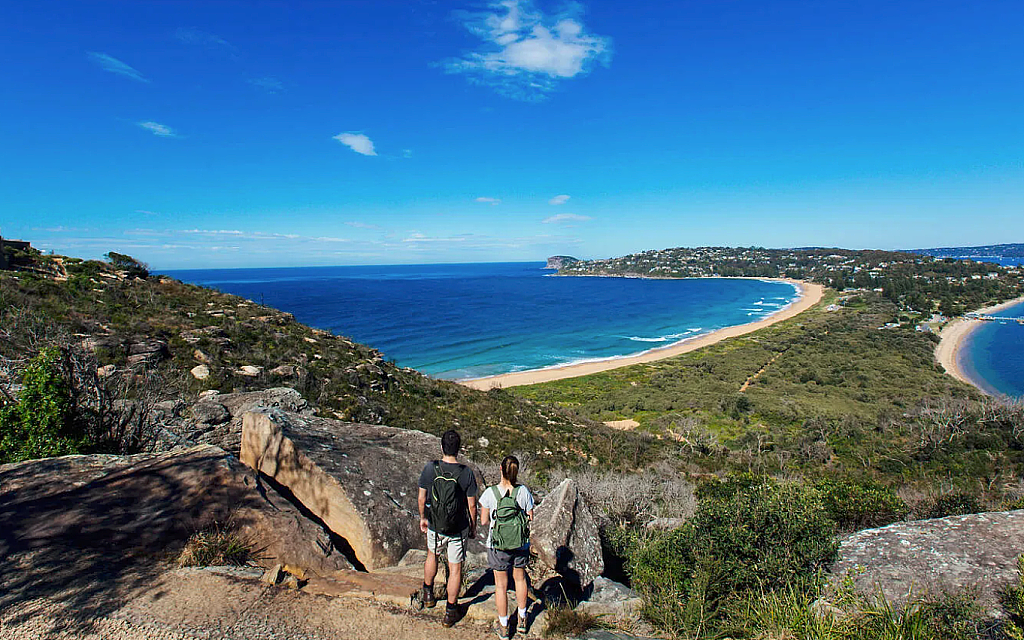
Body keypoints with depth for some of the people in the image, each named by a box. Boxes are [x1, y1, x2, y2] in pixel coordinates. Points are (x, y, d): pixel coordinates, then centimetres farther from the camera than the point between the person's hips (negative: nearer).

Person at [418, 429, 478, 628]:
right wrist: (473, 527, 6)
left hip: (435, 527, 2)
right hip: (458, 530, -2)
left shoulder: (430, 468, -14)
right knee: (455, 568, 13)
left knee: (432, 554, 30)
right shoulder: (467, 473, -18)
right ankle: (450, 611, 24)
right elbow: (472, 505, -10)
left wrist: (423, 518, 14)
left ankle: (428, 594, 47)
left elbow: (422, 498, -3)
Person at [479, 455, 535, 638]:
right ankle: (521, 620, 38)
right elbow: (530, 518, -6)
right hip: (521, 544, 2)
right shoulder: (524, 491, -14)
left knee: (501, 584, 13)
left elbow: (484, 521, -8)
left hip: (497, 546, -2)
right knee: (520, 578, 23)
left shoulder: (490, 493, -16)